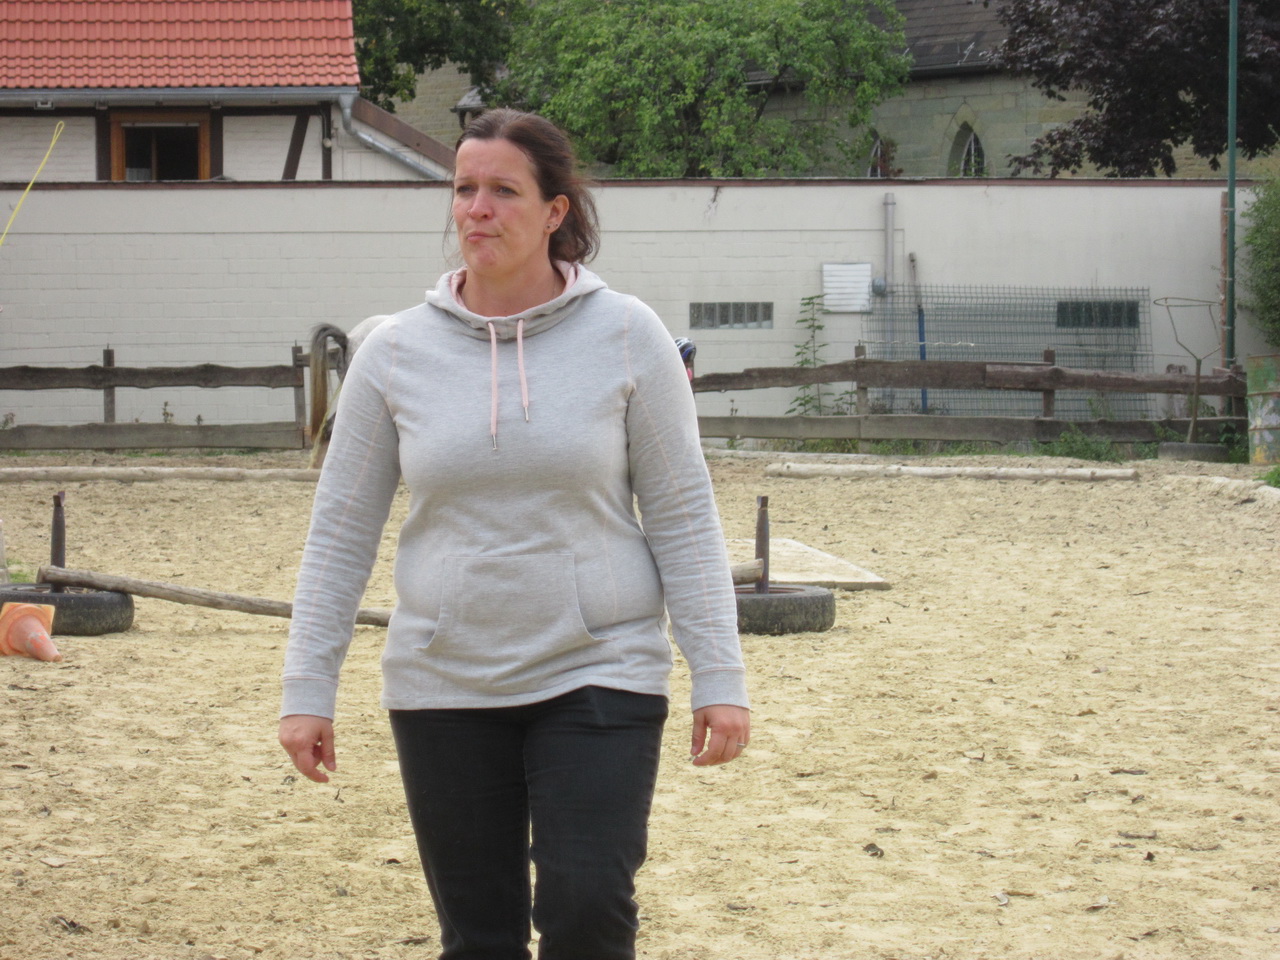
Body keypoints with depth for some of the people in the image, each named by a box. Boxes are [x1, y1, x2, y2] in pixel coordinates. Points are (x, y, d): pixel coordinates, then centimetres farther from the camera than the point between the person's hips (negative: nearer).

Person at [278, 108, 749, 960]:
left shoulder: (624, 336, -4)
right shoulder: (397, 351, 1)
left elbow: (682, 515, -1)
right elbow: (342, 529, 6)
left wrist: (719, 675, -5)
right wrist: (308, 688, 3)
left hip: (599, 675, -2)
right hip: (444, 689, 2)